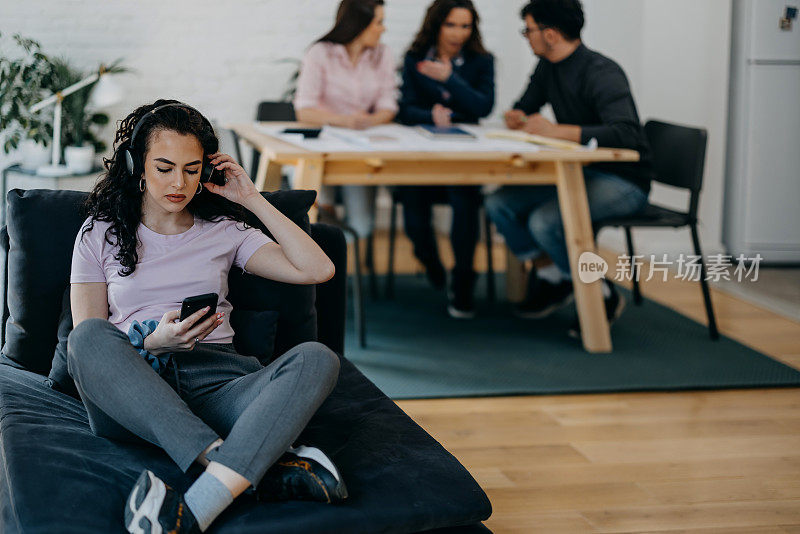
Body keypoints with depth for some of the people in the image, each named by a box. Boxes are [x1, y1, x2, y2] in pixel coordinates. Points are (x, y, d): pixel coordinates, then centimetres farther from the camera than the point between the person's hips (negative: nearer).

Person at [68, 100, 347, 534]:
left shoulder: (222, 232, 20)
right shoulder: (100, 234, 17)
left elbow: (318, 269, 8)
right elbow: (85, 343, 9)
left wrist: (253, 200, 11)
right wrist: (153, 341, -10)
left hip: (214, 380, 1)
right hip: (129, 392, -1)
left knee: (316, 359, -29)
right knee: (90, 336, -35)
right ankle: (268, 467, -43)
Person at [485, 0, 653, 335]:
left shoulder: (601, 74, -20)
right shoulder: (548, 68, 7)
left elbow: (628, 134, -34)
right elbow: (524, 109, 23)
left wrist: (558, 131, -36)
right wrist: (516, 118, -3)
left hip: (623, 182, -8)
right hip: (580, 173, 9)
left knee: (544, 220, -30)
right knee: (499, 204, -7)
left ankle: (601, 296, -8)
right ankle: (555, 278, 8)